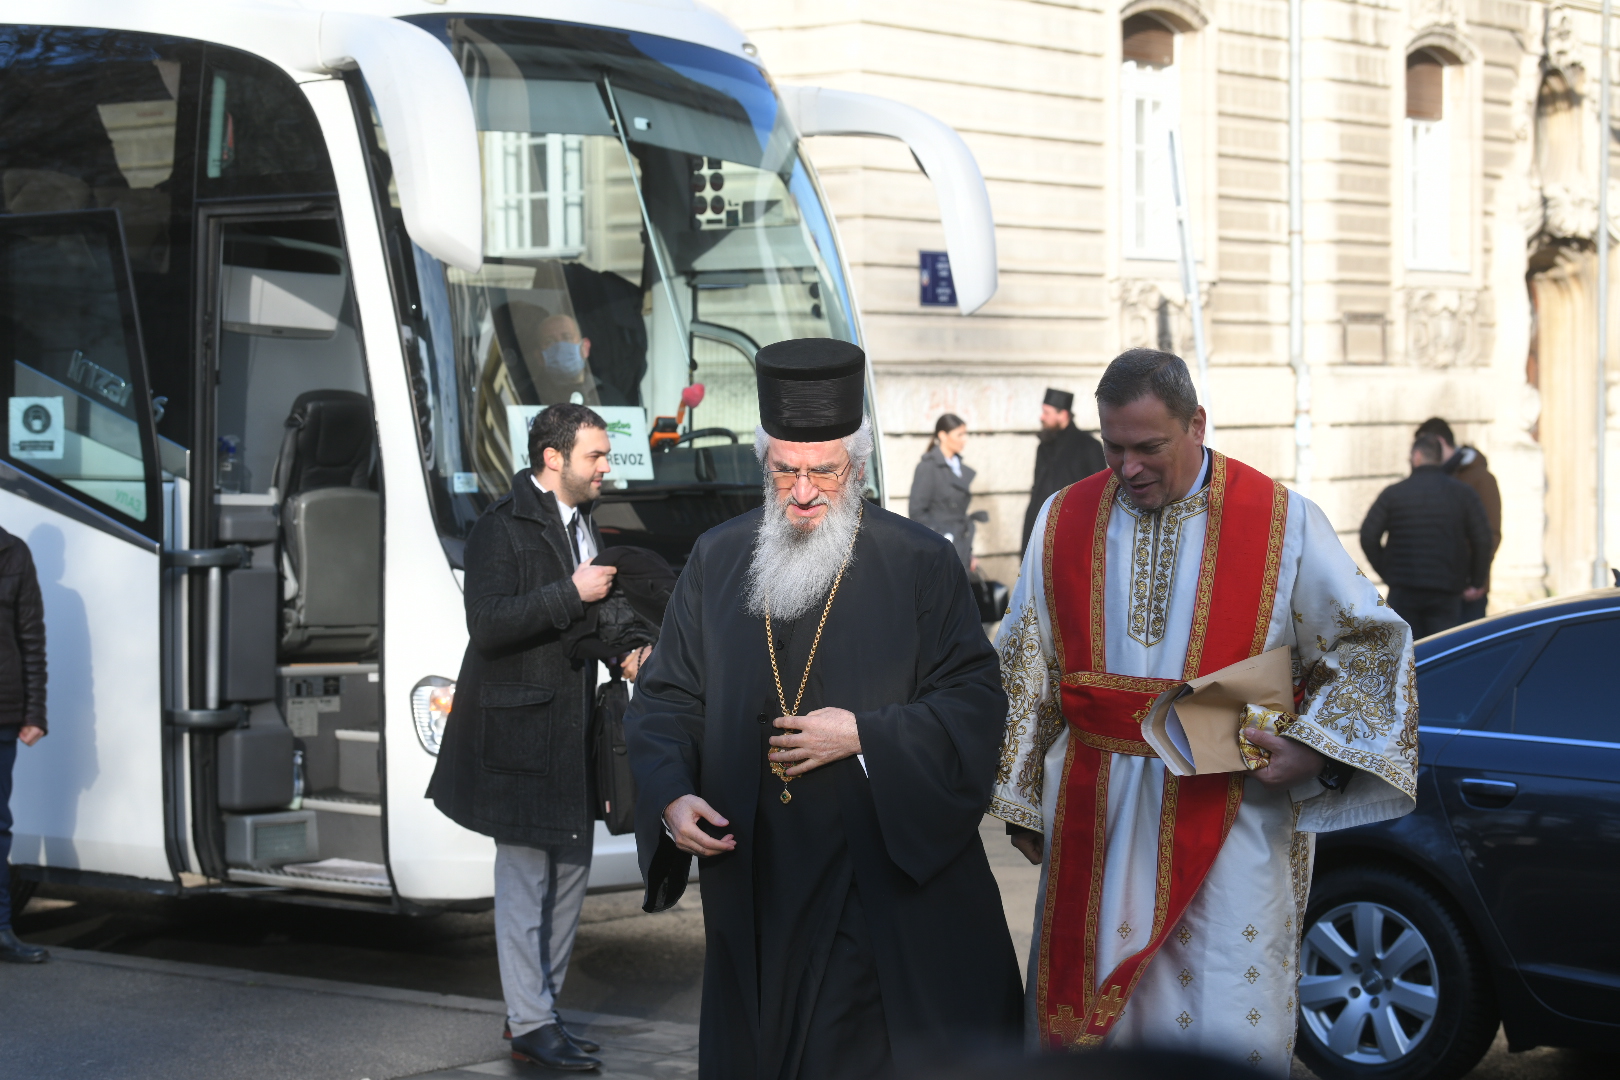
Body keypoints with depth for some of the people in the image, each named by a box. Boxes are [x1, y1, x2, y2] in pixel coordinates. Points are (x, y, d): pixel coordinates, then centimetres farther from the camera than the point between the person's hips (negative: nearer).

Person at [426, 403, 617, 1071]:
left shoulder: (580, 522, 15)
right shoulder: (504, 527, -12)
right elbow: (488, 625, -22)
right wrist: (573, 593, -21)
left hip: (572, 729, 9)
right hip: (520, 733, -9)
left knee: (570, 872, 12)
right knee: (524, 880, -4)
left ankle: (539, 1007, 21)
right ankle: (530, 1027, 1)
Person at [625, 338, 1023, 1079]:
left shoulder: (919, 564, -2)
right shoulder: (717, 560, 7)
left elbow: (975, 702, -4)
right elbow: (666, 698, 10)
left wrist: (865, 737, -15)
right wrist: (671, 796, -8)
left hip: (892, 881, -3)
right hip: (755, 879, 3)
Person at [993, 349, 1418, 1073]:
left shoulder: (1282, 522, -3)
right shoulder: (1065, 521, 5)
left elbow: (1368, 643, 1)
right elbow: (1026, 668, 11)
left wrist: (1315, 749, -11)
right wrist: (1020, 798, 10)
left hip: (1231, 804, -3)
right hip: (1096, 814, 3)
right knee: (1089, 1008, 7)